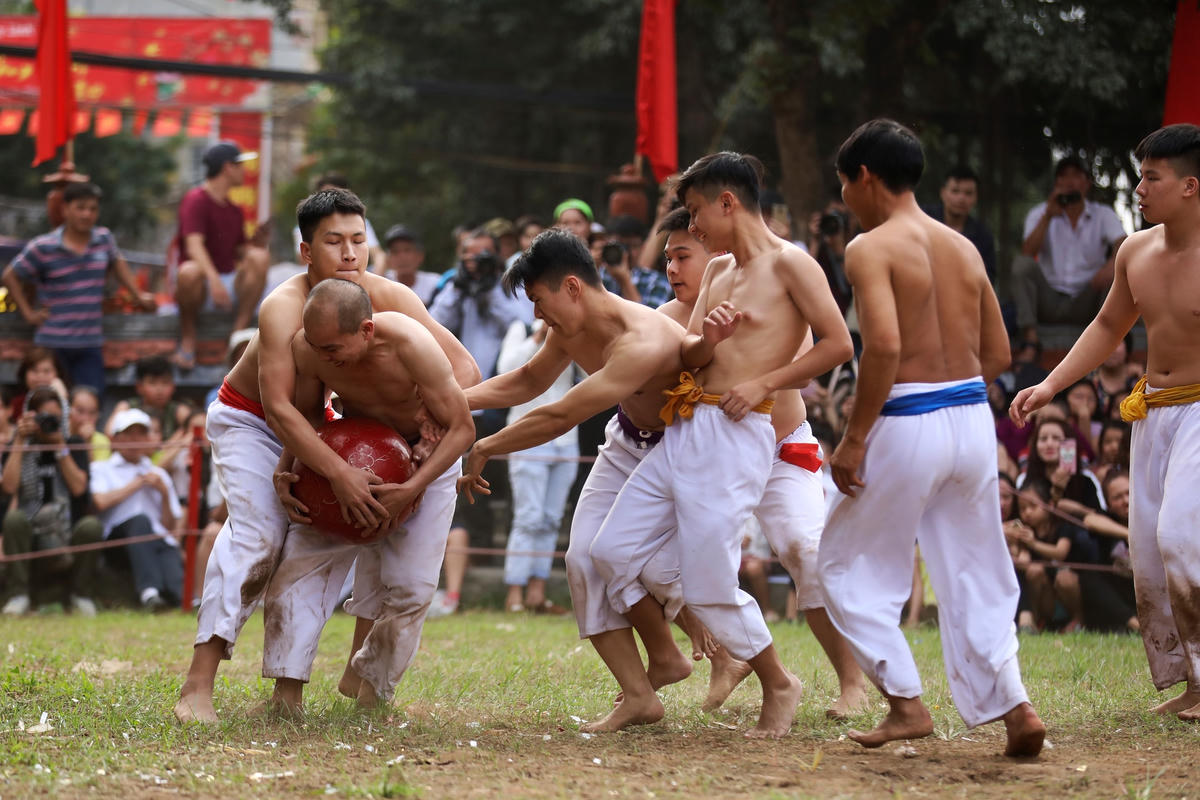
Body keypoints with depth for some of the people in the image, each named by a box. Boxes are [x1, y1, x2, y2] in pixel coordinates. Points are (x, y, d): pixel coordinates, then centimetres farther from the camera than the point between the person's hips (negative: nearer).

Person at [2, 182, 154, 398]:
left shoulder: (104, 239, 4)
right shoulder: (43, 248, -6)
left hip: (90, 342, 3)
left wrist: (138, 295, 20)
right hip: (52, 344, -3)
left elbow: (117, 264, 25)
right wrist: (28, 313, 0)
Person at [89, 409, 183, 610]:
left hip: (159, 540, 3)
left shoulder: (158, 474, 31)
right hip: (117, 539, -3)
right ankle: (149, 591, -54)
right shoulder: (101, 469, 19)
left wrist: (164, 493, 7)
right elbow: (101, 502, -5)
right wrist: (137, 484, 6)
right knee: (140, 519, -37)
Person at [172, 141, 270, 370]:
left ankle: (239, 333, -19)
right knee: (190, 271, -40)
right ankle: (188, 337, -16)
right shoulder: (196, 200, -6)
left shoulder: (234, 209, 18)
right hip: (202, 290, -6)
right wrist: (214, 280, -36)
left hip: (230, 284, 6)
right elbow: (194, 246, -21)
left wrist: (256, 238, -4)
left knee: (260, 257, -20)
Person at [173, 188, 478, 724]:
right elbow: (277, 407, -41)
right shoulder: (284, 307, -34)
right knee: (259, 531, -26)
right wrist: (338, 473, -48)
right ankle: (198, 685, -31)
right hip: (246, 420, -6)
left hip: (314, 420, 6)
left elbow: (463, 367, -17)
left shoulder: (388, 298, -20)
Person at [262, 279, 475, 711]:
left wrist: (412, 489, -35)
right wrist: (285, 472, -19)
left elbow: (461, 428, -25)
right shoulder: (307, 347, -25)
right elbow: (306, 416, -3)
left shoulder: (411, 346, -36)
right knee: (302, 560, -11)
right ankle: (286, 693, -9)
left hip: (426, 458, -3)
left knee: (409, 586, -8)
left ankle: (372, 690, 12)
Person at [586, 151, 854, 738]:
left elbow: (838, 344, -10)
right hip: (684, 433, 9)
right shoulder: (718, 270, 19)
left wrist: (764, 382, -12)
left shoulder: (789, 265, -4)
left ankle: (778, 687, 12)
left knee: (709, 582, -7)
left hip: (735, 435, -9)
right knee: (613, 550, 6)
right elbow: (684, 356, 12)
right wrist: (706, 340, -11)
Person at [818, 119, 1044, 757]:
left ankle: (905, 704, 5)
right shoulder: (963, 248, 12)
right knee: (972, 575, 13)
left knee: (851, 568, 10)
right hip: (973, 418, 6)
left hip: (907, 423, -6)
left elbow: (884, 345, -22)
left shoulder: (871, 249, -9)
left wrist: (855, 437, -16)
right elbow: (998, 353, 14)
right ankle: (1012, 707, 3)